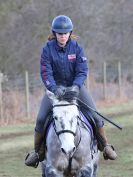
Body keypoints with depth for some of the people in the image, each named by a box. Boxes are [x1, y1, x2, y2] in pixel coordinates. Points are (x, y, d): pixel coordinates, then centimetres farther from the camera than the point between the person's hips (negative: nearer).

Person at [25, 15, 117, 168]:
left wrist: (76, 86, -30)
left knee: (95, 116, -10)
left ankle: (105, 146, 9)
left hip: (75, 85, 0)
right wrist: (54, 88, -32)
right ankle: (37, 151, 4)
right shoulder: (48, 49, -10)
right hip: (55, 86, 0)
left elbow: (82, 71, -11)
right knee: (41, 119, -13)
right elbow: (46, 72, -15)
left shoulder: (77, 48, -9)